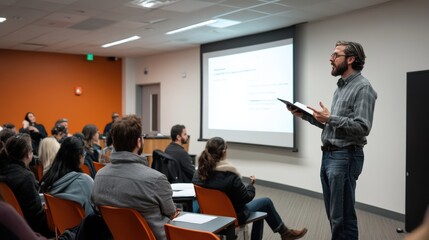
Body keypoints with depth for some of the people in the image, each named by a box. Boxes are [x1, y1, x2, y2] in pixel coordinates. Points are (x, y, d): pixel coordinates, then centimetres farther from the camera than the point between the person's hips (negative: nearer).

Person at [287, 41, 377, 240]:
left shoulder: (362, 87, -10)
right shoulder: (341, 87, 18)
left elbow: (362, 127, -19)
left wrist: (330, 118, -21)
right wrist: (305, 115, 11)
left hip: (345, 157, -9)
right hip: (328, 155, 9)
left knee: (343, 216, -4)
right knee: (333, 213, 15)